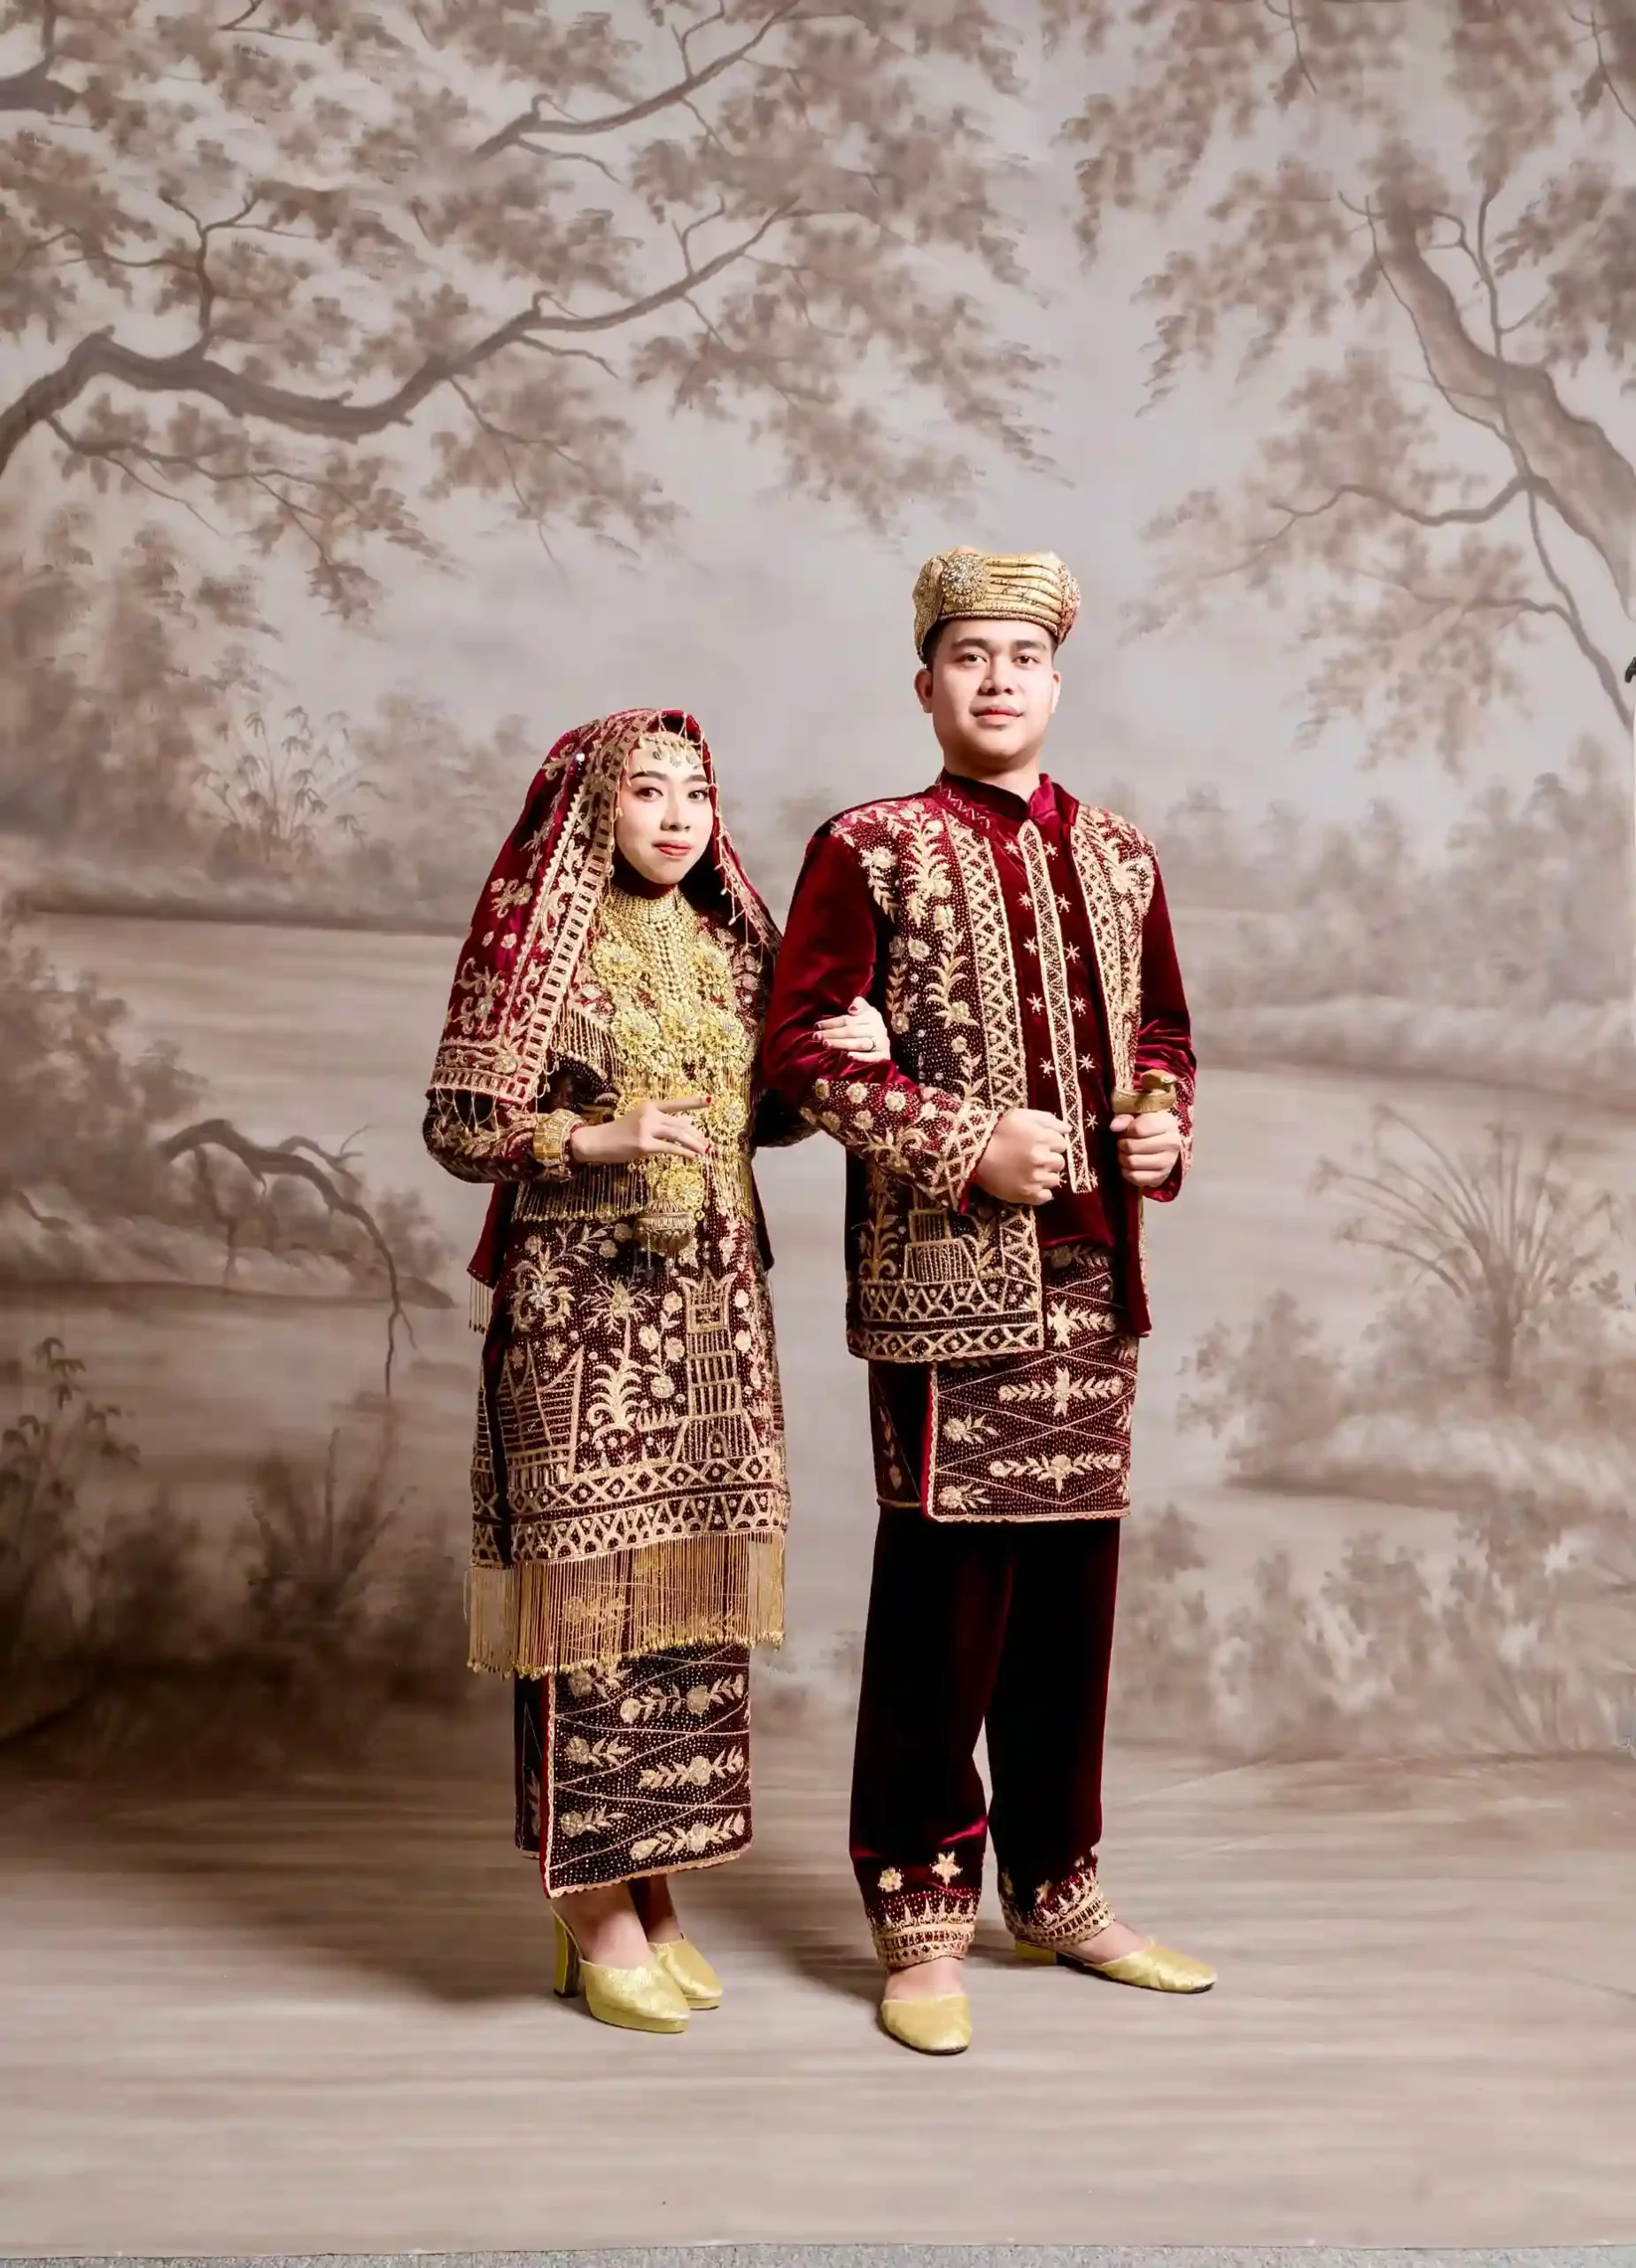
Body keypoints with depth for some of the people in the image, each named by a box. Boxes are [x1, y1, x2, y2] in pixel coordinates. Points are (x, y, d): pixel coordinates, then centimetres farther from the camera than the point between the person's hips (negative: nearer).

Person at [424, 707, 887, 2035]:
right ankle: (596, 1913, 10)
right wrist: (597, 1139, -20)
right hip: (579, 1307, -6)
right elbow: (460, 1125, -6)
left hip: (714, 1307, 6)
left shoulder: (730, 942, 13)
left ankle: (654, 1885, 21)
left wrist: (844, 1064, 0)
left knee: (694, 1584, 8)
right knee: (591, 1577, -3)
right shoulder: (538, 940, -4)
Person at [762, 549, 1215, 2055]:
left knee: (1073, 1579, 12)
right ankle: (923, 1922, 13)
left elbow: (1163, 1026, 23)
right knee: (945, 1587, -2)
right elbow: (802, 1047, -6)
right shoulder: (870, 852, -1)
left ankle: (1058, 1888, 28)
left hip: (1095, 1273, 6)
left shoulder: (1120, 857, 15)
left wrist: (1163, 1122, 1)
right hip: (948, 1276, -5)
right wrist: (969, 1145, -15)